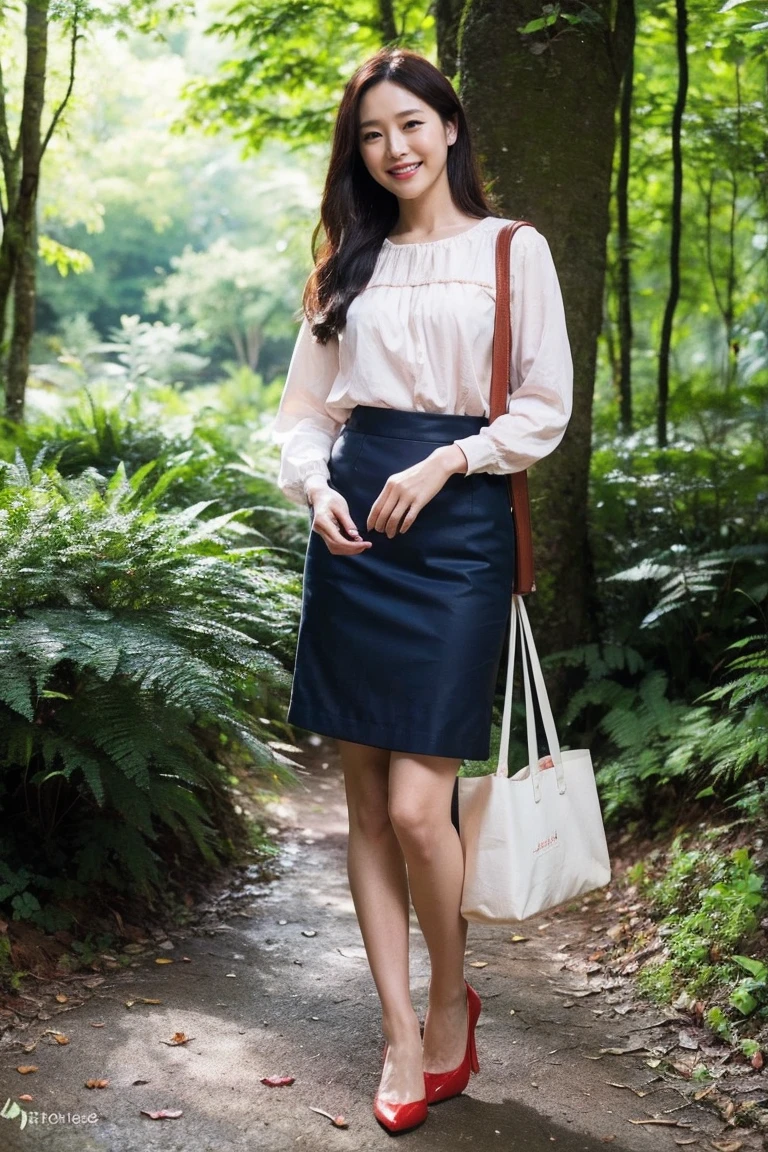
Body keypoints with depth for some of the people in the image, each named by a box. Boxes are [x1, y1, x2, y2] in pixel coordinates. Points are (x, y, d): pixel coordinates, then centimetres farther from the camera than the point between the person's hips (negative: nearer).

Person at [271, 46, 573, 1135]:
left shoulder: (512, 250, 6)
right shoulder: (348, 265, 17)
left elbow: (545, 407, 0)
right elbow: (305, 406, 15)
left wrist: (444, 461, -12)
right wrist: (314, 486, -4)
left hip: (456, 526, -4)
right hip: (353, 527, 4)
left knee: (416, 805, -10)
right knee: (366, 803, 4)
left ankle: (451, 1002, 18)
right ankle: (403, 1036, 16)